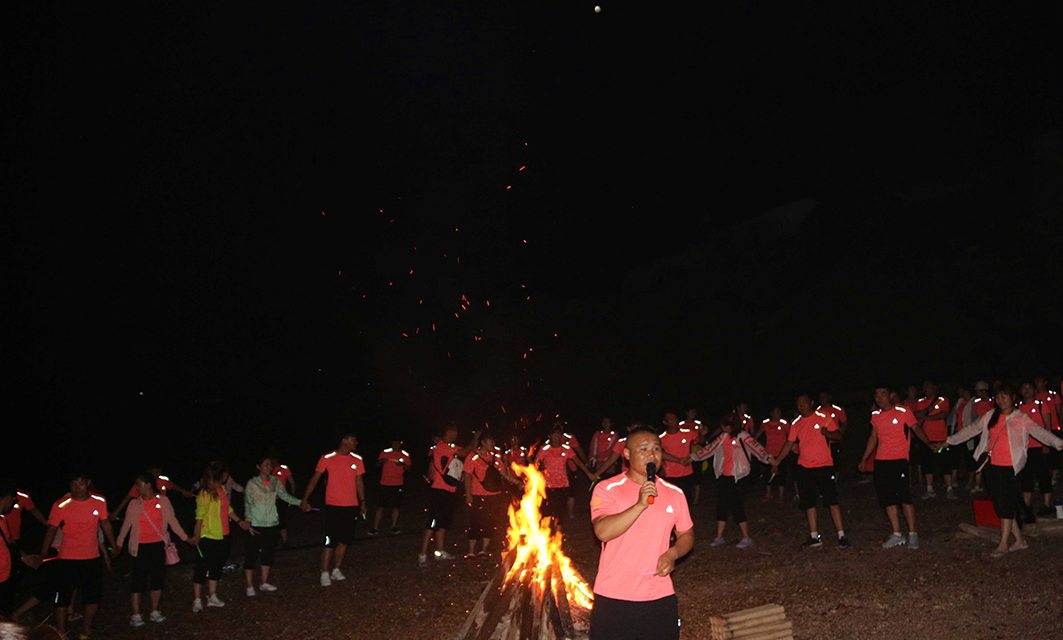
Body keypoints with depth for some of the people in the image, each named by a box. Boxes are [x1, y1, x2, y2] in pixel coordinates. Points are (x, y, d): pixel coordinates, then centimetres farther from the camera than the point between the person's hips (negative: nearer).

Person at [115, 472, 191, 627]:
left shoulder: (163, 501, -2)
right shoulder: (134, 504, -2)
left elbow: (172, 521, 3)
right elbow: (126, 525, 4)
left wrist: (185, 538, 2)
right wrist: (119, 544, 3)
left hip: (158, 545, 1)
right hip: (140, 547, -1)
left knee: (157, 578, 8)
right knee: (138, 580, -2)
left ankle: (155, 612, 21)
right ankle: (135, 615, 5)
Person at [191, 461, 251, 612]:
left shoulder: (222, 489, 7)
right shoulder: (205, 493, -18)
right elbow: (199, 516, -18)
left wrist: (239, 521, 18)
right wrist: (197, 535, -18)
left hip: (222, 536, 9)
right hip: (208, 537, -9)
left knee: (217, 566, 16)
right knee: (202, 568, 1)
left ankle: (212, 596, 28)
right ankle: (197, 600, 9)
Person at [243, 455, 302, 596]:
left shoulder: (275, 481, 4)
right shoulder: (252, 483, -6)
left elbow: (285, 495, 4)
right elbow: (247, 504, -5)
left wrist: (300, 502, -9)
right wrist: (248, 522, -13)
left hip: (272, 524, 4)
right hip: (256, 525, -4)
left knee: (268, 553, 12)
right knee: (251, 555, 0)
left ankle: (264, 583, 26)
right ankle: (249, 586, 10)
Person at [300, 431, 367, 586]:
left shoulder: (357, 460, 4)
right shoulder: (327, 458, -8)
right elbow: (315, 479, -5)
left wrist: (362, 503, 9)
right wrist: (305, 499, -9)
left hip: (352, 506, 4)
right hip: (333, 506, -4)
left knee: (345, 540, 9)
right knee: (330, 541, -4)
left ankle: (336, 570, 21)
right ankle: (324, 573, 6)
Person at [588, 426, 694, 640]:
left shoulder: (674, 493, 5)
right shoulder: (606, 489, -7)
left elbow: (686, 535, 14)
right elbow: (603, 532, -21)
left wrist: (672, 553, -6)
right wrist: (640, 505, -27)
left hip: (660, 597, 3)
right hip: (614, 598, -3)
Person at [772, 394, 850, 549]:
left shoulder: (823, 417, -4)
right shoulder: (796, 423, 9)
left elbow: (838, 436, -4)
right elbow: (789, 444, 15)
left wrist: (828, 433, -27)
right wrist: (776, 462, 13)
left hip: (824, 465, -5)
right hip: (804, 467, 5)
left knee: (832, 501, -6)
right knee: (808, 502, 6)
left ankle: (841, 536, -1)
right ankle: (814, 537, 13)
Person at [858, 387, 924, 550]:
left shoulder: (903, 412, -4)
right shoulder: (875, 415, 12)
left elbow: (916, 428, -12)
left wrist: (927, 442, -29)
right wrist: (864, 459, 21)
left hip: (899, 460, -6)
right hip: (880, 461, 6)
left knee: (904, 497, -8)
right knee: (888, 499, 6)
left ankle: (912, 534, 2)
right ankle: (897, 535, 14)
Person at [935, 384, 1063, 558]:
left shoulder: (1021, 419, -2)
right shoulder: (990, 417, 11)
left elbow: (1039, 432, -14)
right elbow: (970, 430, 16)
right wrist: (947, 441, 16)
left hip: (1010, 467, -5)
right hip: (992, 466, 5)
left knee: (1006, 505, -4)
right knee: (999, 505, 8)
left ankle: (1003, 545, 4)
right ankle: (1019, 540, 21)